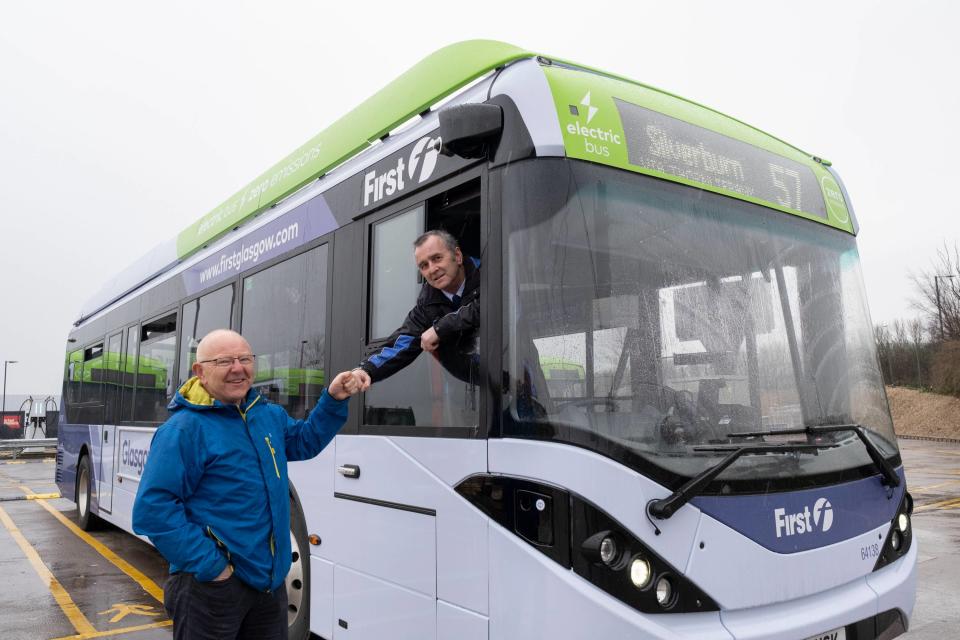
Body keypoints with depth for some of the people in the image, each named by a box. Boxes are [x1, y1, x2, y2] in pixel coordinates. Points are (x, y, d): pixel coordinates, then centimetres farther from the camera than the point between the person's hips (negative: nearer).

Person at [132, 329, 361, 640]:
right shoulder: (184, 429, -16)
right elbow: (153, 508, -20)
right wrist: (208, 565, -21)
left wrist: (333, 401, 9)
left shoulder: (270, 415, 7)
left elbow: (304, 442, 23)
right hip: (211, 586, -7)